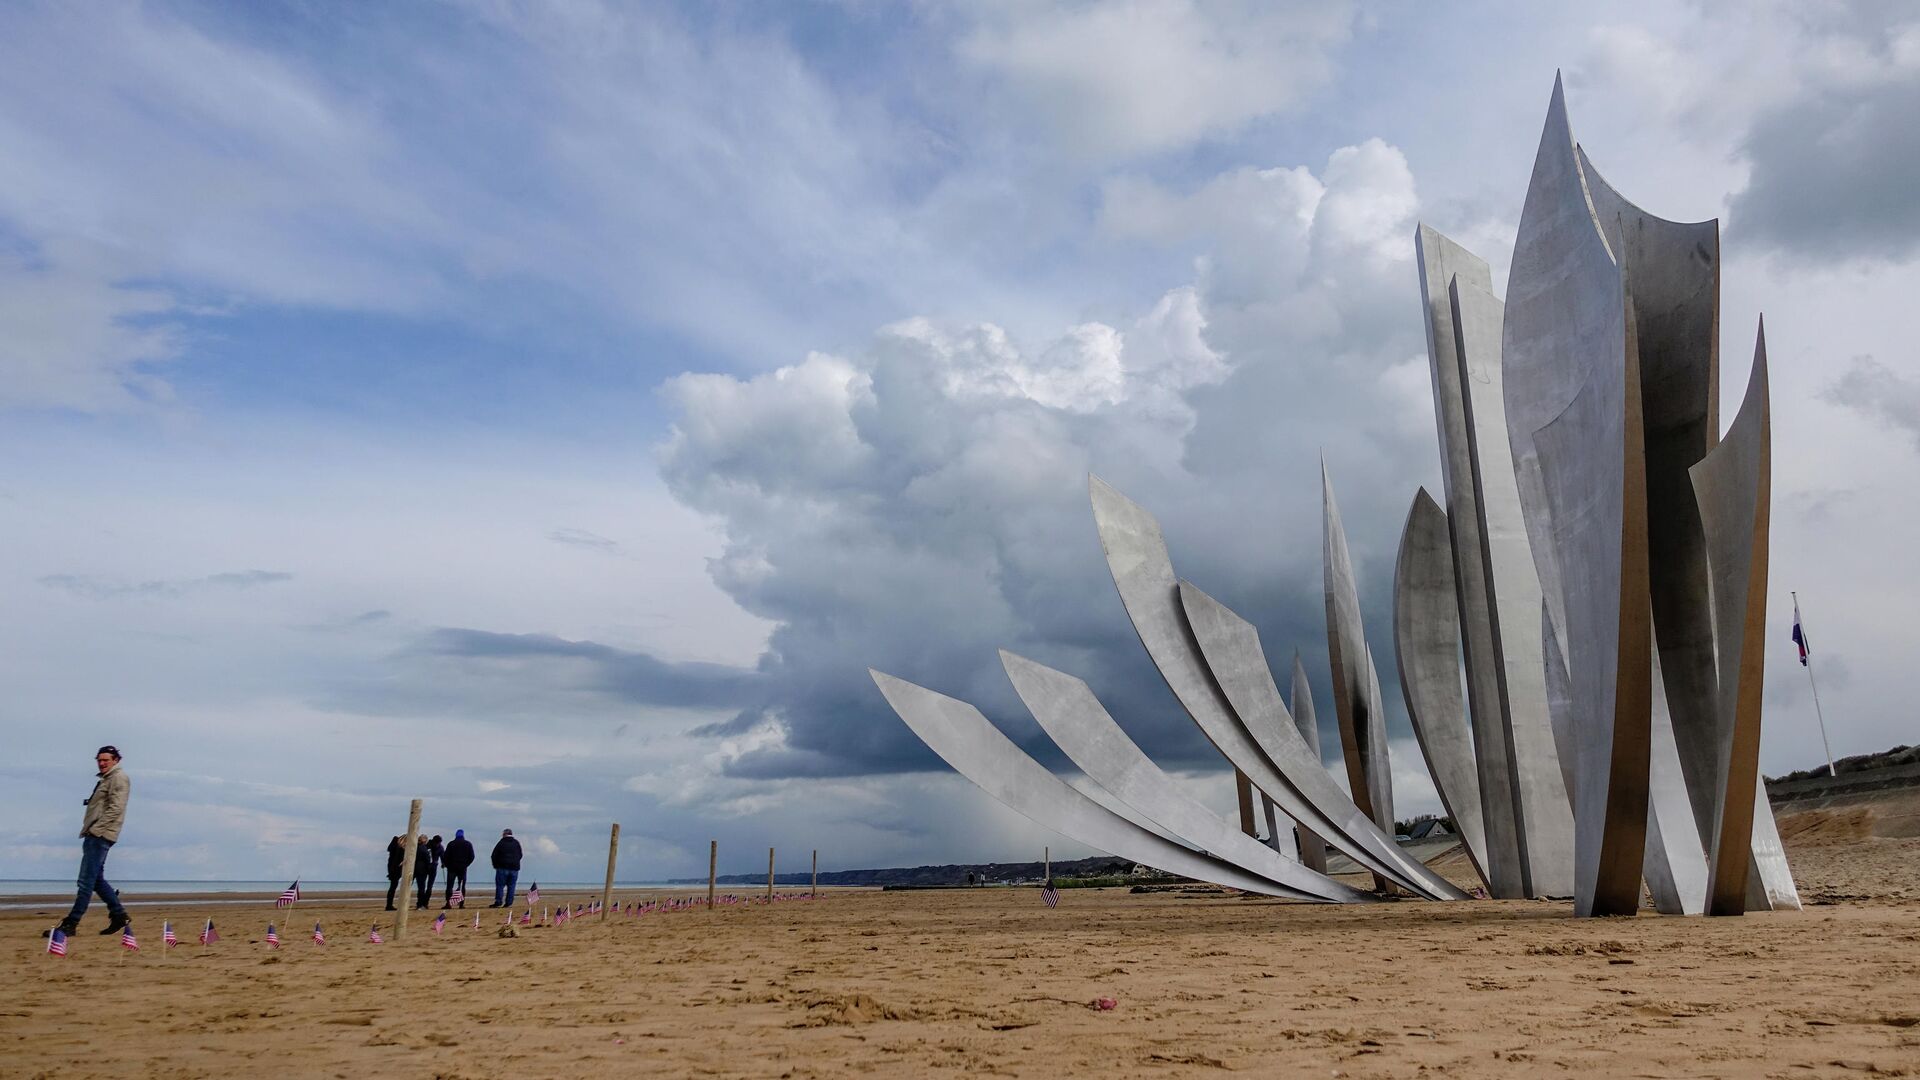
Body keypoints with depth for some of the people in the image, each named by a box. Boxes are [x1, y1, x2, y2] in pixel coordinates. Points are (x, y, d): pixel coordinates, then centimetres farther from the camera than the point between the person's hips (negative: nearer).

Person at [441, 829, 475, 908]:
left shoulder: (451, 844, -1)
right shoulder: (468, 844, 3)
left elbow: (446, 856, -4)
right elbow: (471, 857, 2)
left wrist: (447, 865, 11)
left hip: (452, 868, -1)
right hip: (463, 868, 1)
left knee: (449, 886, 1)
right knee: (462, 886, 6)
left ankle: (448, 903, -7)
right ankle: (462, 903, 0)